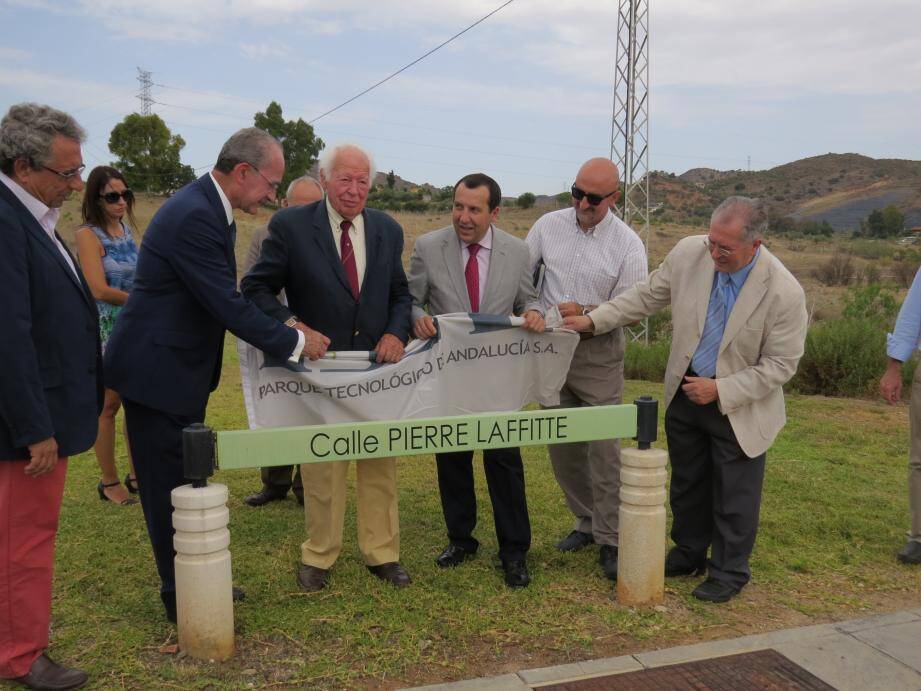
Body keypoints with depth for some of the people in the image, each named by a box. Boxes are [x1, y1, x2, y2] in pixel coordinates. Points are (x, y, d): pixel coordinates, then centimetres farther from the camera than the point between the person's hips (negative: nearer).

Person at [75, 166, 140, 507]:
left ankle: (136, 475, 21)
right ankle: (109, 482, 14)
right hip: (106, 329, -6)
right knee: (108, 405, 2)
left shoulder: (126, 229, 9)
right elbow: (99, 290, -17)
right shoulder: (88, 235, -10)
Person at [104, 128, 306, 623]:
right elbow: (228, 305, -26)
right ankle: (182, 599, 18)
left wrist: (284, 330, 7)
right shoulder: (194, 216, -25)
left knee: (186, 482, 18)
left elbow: (223, 297, 13)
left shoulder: (208, 207, 7)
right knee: (171, 487, 3)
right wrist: (293, 342, -16)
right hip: (157, 370, -10)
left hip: (177, 366, 10)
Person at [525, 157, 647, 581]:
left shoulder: (628, 244, -8)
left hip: (599, 354, -4)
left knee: (604, 447, -4)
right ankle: (587, 522, 27)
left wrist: (585, 313, -22)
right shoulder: (548, 226, 2)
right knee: (560, 443, 11)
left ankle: (610, 541, 6)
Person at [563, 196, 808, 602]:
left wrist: (721, 391, -22)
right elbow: (647, 296, 1)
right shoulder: (689, 253, -14)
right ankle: (688, 553, 41)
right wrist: (593, 320, -6)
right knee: (687, 483, 20)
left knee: (733, 497, 9)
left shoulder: (784, 292, -24)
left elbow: (780, 364, -17)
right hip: (684, 393, 4)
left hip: (740, 407, -4)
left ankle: (729, 571, 30)